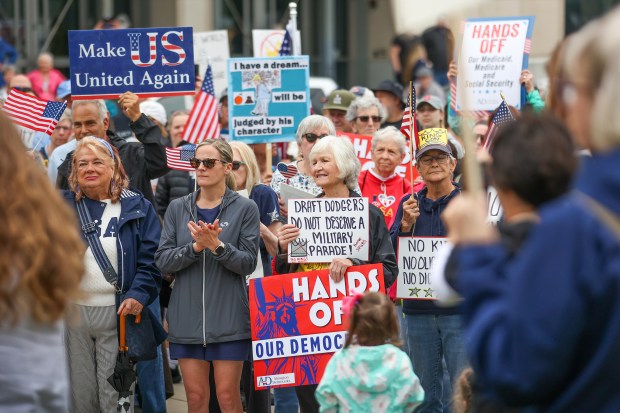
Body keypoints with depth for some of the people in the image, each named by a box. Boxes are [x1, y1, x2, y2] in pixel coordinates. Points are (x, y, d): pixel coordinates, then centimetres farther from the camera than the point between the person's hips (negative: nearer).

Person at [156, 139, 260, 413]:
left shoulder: (245, 208, 0)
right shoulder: (178, 208, 8)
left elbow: (248, 263, -6)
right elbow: (162, 260, 0)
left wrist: (217, 246, -22)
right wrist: (195, 247, -16)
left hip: (229, 319, -3)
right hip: (187, 318, 3)